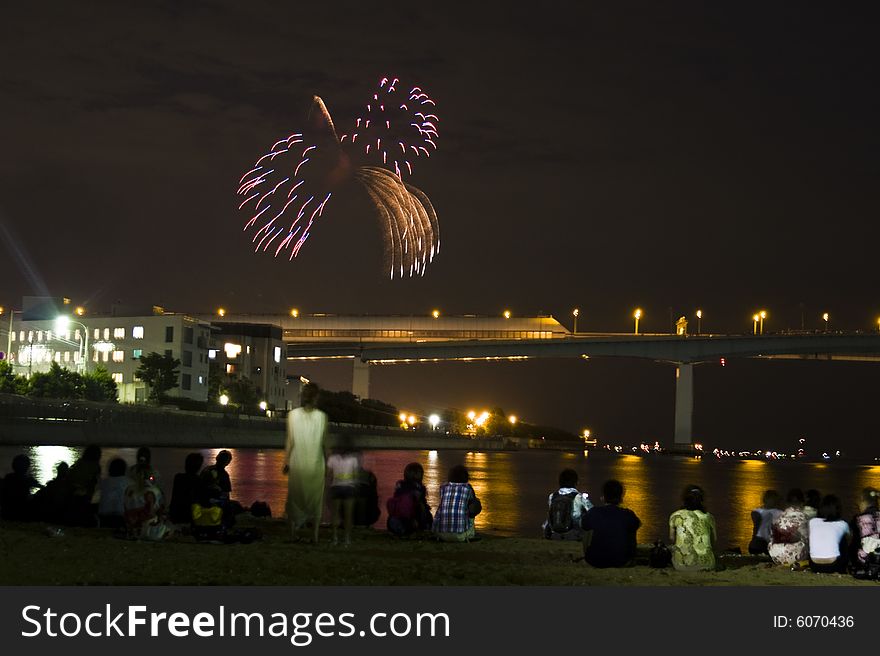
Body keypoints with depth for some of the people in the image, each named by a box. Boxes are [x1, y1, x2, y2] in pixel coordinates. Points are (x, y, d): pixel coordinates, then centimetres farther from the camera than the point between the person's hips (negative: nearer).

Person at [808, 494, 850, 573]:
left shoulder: (812, 522, 10)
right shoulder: (842, 524, 7)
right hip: (833, 566, -2)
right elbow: (848, 538, 29)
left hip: (814, 566, 2)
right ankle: (842, 572, 28)